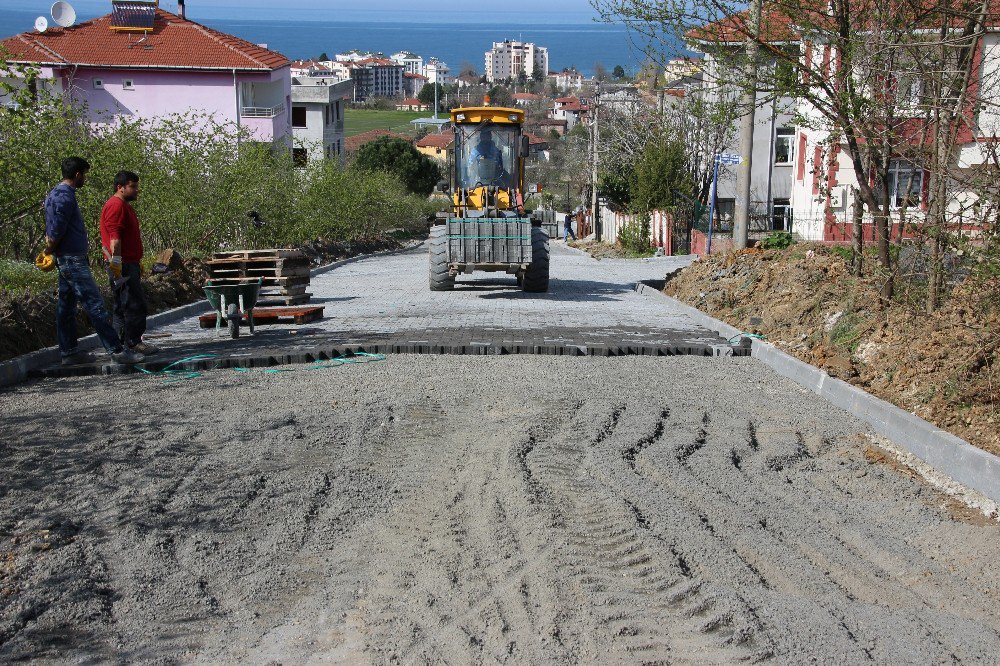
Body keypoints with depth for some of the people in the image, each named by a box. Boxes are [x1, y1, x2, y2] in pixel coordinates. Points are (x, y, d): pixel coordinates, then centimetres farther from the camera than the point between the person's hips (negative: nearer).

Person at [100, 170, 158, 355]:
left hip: (129, 264, 11)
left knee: (123, 305, 12)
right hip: (123, 265, -11)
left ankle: (121, 343, 16)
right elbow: (114, 237, -21)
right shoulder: (116, 205, -12)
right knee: (136, 304, -11)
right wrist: (116, 262, -26)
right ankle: (133, 342, -9)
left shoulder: (125, 206, 22)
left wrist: (137, 264, 30)